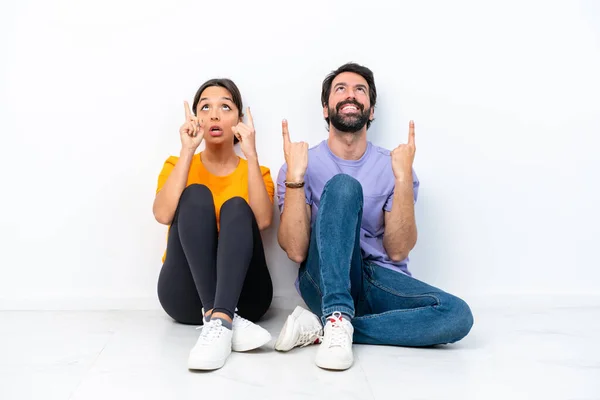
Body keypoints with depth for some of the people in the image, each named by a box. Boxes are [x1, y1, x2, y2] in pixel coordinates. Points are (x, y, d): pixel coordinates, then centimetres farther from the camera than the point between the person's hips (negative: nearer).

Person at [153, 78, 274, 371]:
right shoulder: (176, 164, 11)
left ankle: (219, 321, -43)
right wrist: (187, 151, -14)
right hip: (186, 294, 0)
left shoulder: (254, 171, 11)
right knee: (195, 195, -21)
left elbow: (262, 221, -12)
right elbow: (163, 215, -12)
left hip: (241, 293, 0)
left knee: (236, 207, -23)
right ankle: (226, 320, -37)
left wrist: (251, 155, -15)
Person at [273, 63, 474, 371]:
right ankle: (337, 318, -32)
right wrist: (294, 176, -19)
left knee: (458, 315, -27)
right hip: (326, 281, -2)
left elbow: (397, 251, -6)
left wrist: (403, 177, -16)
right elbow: (296, 251, -11)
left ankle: (321, 327, -21)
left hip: (381, 282, 3)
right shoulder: (302, 165, 0)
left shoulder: (392, 166, 4)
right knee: (343, 185, -25)